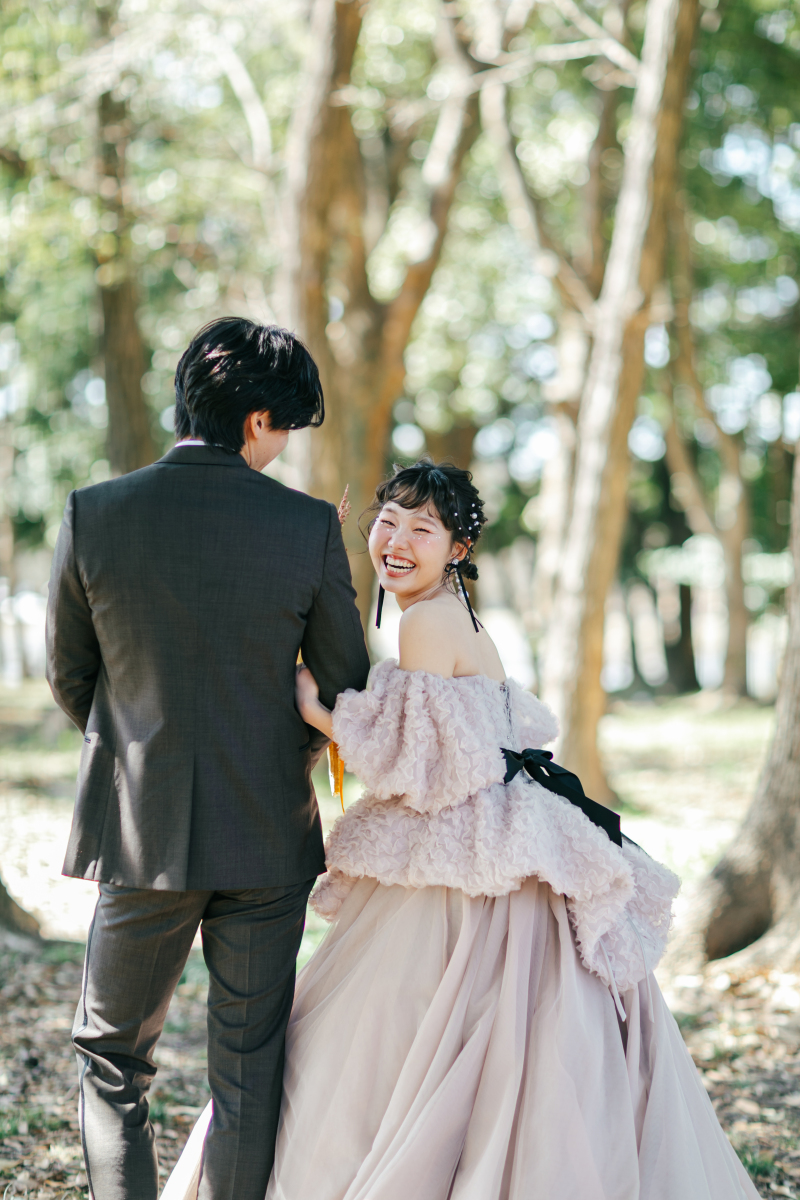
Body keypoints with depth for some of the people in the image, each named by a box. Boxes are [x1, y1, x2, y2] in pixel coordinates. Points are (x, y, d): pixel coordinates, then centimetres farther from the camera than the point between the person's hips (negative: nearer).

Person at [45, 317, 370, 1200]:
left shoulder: (94, 514, -8)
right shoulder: (309, 528, -9)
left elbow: (66, 678, 3)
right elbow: (347, 689, 0)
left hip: (142, 830, 0)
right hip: (268, 832, 0)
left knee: (110, 1058, 17)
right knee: (249, 1072, 12)